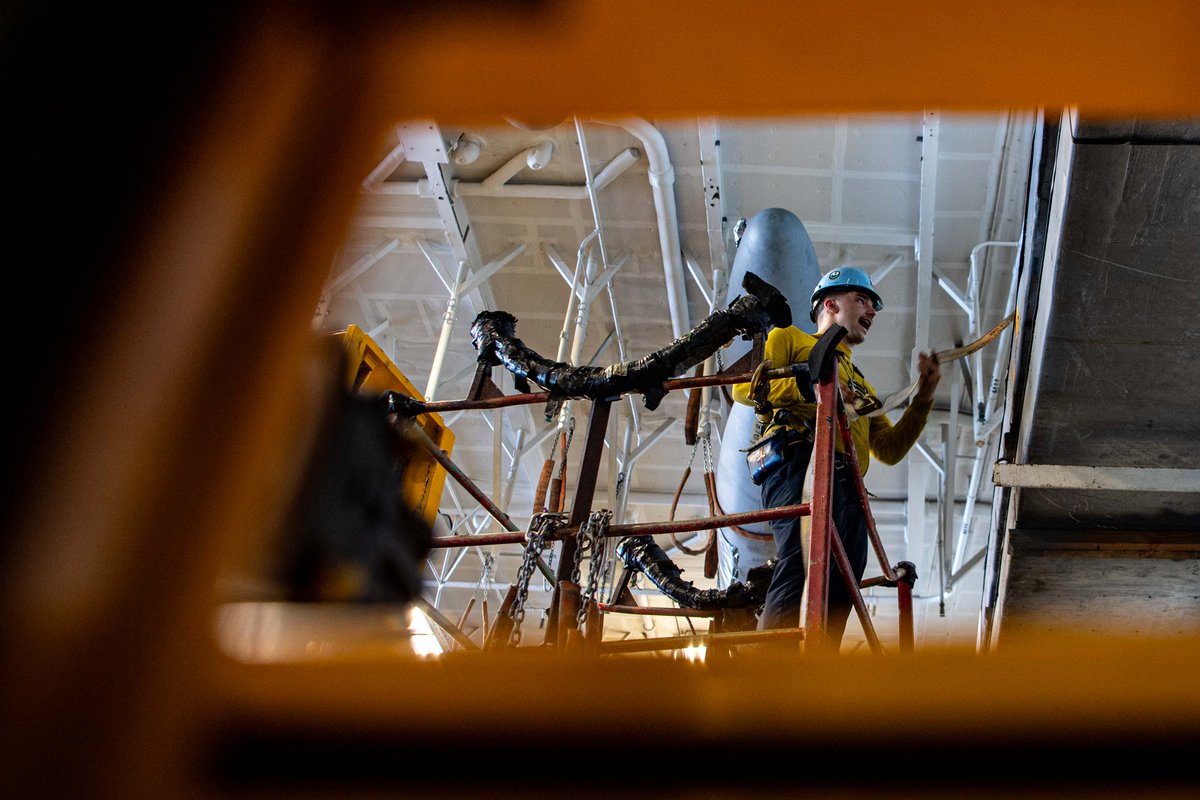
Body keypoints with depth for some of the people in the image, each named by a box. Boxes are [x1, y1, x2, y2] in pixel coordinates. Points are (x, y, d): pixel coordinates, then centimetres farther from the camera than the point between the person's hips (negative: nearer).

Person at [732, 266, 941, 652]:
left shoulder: (860, 384, 42)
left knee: (837, 600, -8)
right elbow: (744, 387, 6)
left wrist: (923, 397, 17)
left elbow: (889, 449, 27)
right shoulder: (789, 338, 25)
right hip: (802, 463, -7)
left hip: (848, 488, 8)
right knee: (803, 570, -30)